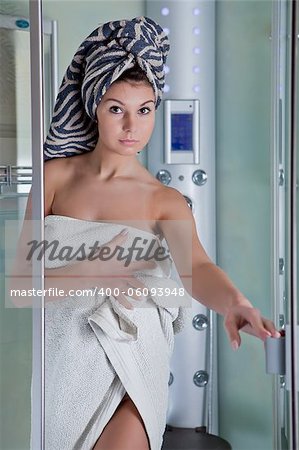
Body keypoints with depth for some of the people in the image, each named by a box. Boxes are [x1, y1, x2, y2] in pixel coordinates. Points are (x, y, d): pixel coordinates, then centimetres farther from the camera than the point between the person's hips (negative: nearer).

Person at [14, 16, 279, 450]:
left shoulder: (165, 201, -4)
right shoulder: (56, 176, -1)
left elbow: (197, 267, -21)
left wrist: (234, 302, -43)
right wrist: (95, 273, -21)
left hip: (128, 369, -1)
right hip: (57, 359, 2)